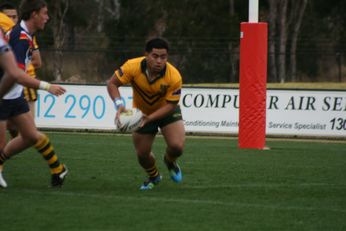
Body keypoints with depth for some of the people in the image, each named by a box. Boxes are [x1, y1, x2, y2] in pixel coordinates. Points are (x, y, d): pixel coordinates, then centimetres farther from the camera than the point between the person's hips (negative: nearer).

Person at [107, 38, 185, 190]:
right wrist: (120, 106, -34)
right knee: (142, 154, 1)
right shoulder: (133, 66, -29)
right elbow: (112, 84, -19)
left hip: (167, 111, -1)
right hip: (141, 113, 1)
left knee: (177, 146, -21)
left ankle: (170, 161, 18)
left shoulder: (174, 76, -31)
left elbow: (171, 105, -24)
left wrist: (150, 118, -36)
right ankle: (153, 177, 37)